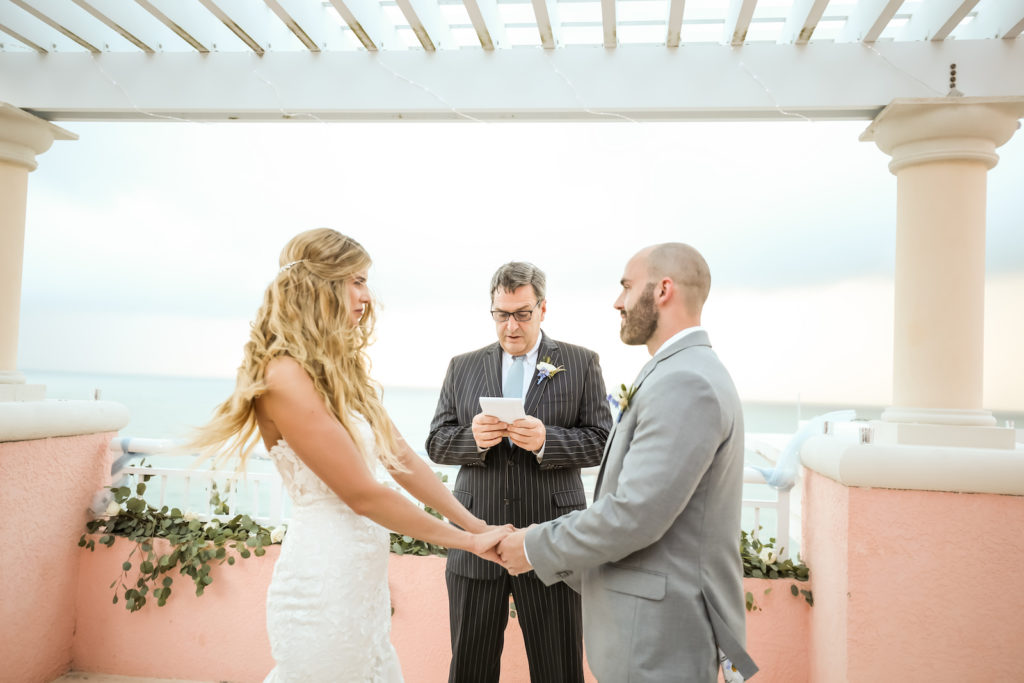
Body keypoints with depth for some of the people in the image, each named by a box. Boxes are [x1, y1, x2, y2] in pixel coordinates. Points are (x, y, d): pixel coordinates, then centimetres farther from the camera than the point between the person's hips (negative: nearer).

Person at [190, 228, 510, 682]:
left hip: (364, 578, 8)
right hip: (324, 581, -8)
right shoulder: (285, 376, -18)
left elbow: (403, 461, 9)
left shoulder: (342, 372, 10)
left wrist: (475, 525, 5)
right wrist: (468, 542, -10)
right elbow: (362, 495, -18)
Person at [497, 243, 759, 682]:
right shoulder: (682, 373, 13)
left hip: (659, 638, -9)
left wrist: (536, 547, -12)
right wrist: (545, 540, 11)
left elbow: (635, 514, -25)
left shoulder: (685, 383, -21)